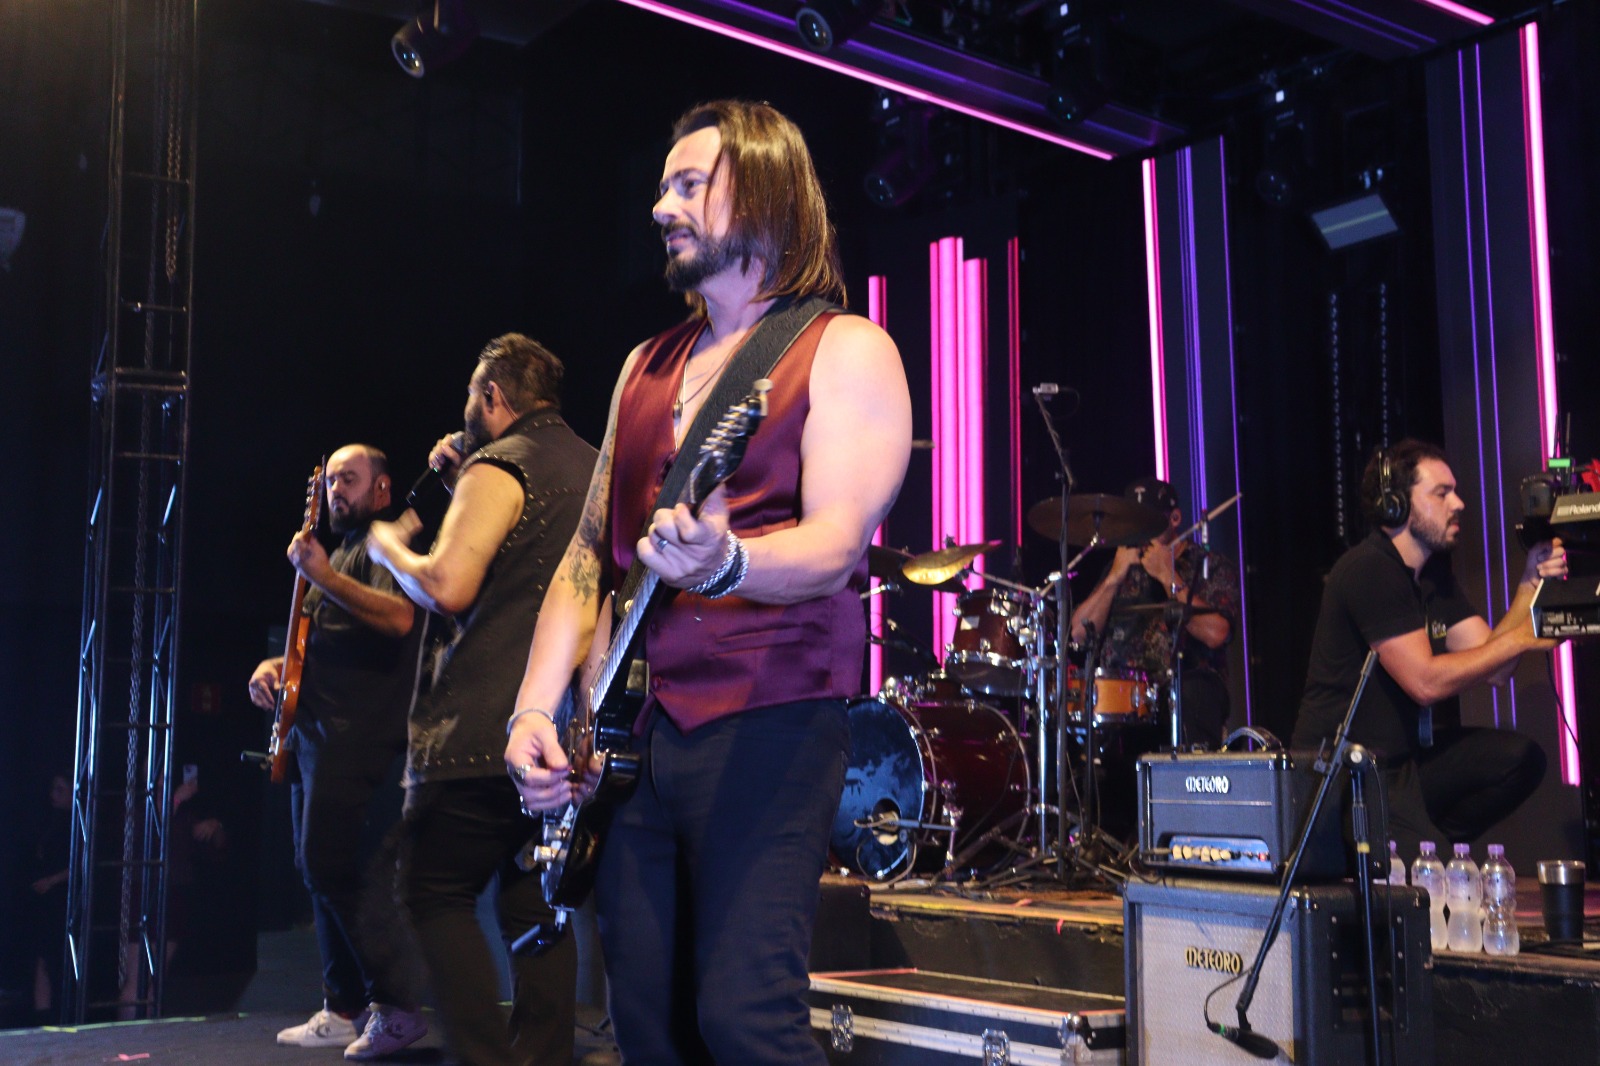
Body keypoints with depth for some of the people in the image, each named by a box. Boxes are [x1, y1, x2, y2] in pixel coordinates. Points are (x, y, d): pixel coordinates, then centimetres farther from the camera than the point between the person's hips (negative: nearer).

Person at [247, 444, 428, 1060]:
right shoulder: (341, 551, 23)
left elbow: (399, 617, -25)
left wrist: (323, 576, -26)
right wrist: (276, 664, 11)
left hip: (354, 732, -10)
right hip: (313, 731, 10)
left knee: (329, 865, -16)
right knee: (319, 870, 10)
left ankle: (395, 1006, -11)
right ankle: (345, 1010, 17)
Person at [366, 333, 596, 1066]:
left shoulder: (498, 468, -9)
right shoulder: (595, 469, 17)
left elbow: (447, 588, -19)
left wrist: (389, 546, 1)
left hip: (485, 731, -8)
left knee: (437, 896, 2)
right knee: (535, 904, 13)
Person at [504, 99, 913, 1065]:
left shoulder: (844, 350, -2)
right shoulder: (648, 365, 18)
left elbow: (833, 548, -15)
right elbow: (590, 551, 16)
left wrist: (724, 562, -36)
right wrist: (536, 709, 4)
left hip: (767, 723, -6)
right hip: (632, 732, 6)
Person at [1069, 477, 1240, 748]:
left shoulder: (1212, 567, 6)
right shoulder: (1122, 566, 20)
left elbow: (1215, 634, -13)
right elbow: (1080, 633, 9)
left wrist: (1169, 577, -9)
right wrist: (1115, 576, 0)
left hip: (1185, 684, -3)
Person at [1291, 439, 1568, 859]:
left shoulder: (1433, 572, 12)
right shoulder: (1369, 569, -17)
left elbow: (1491, 667, 5)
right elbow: (1425, 682, -22)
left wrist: (1531, 583, -2)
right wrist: (1520, 637, -15)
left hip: (1404, 754, 10)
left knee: (1519, 758, -5)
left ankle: (1428, 843, 3)